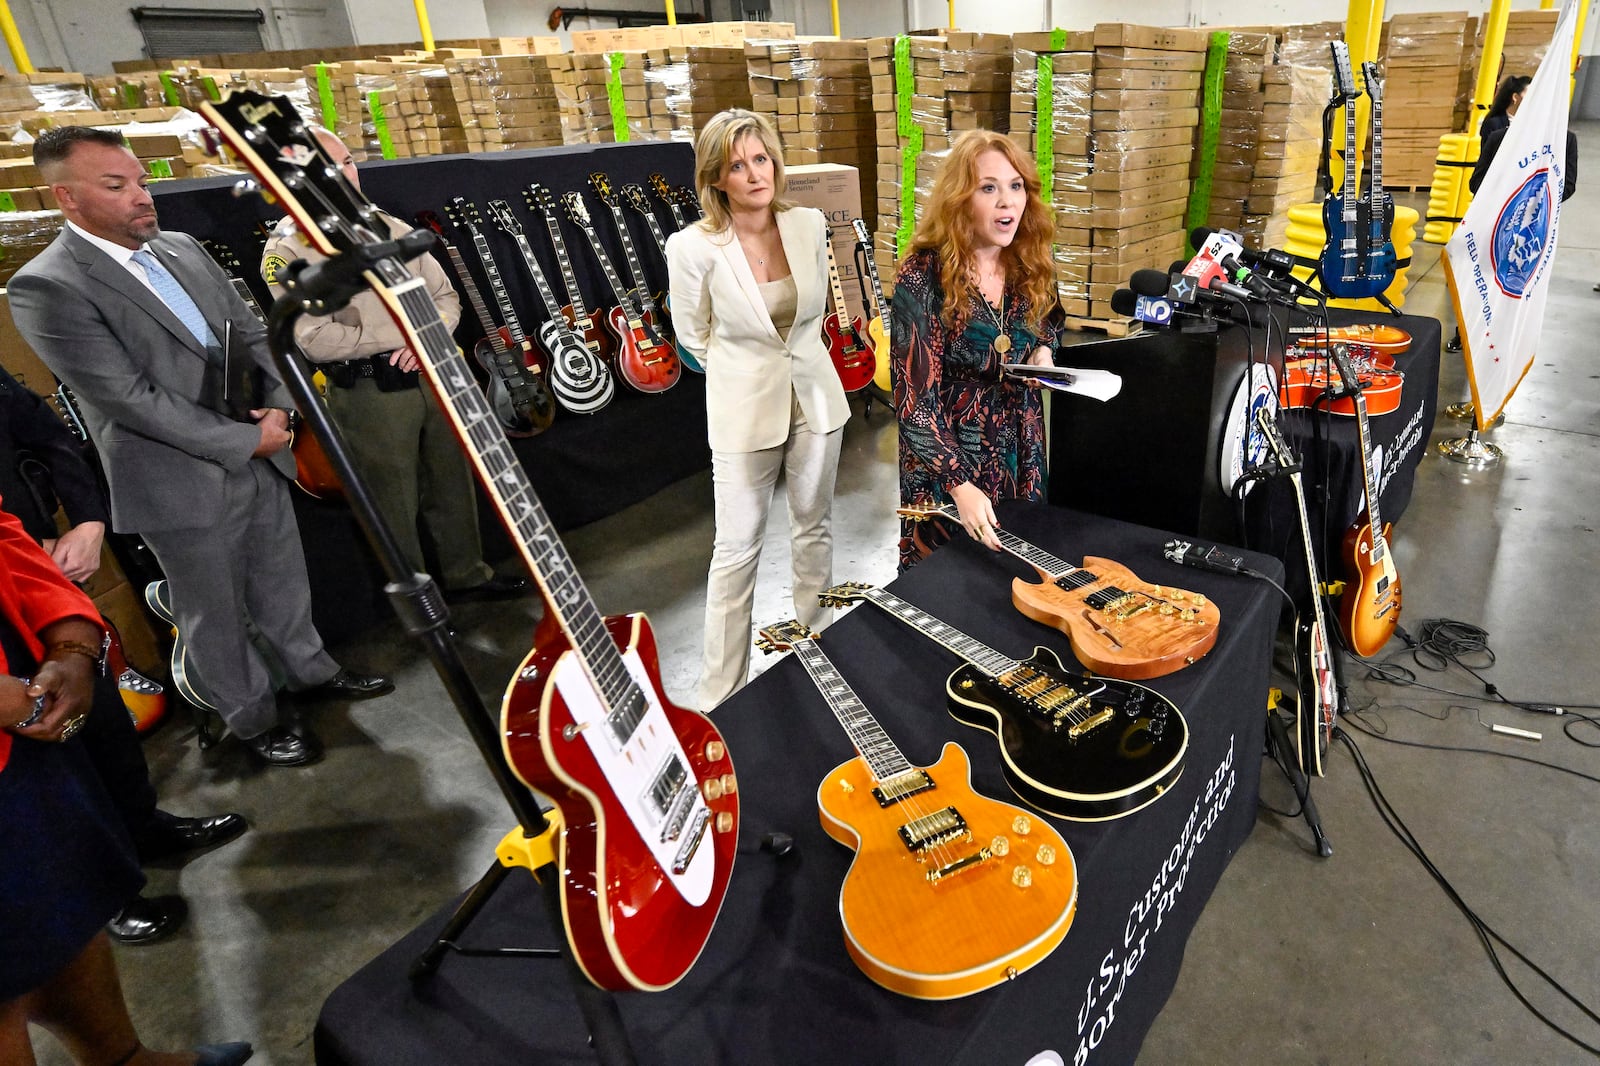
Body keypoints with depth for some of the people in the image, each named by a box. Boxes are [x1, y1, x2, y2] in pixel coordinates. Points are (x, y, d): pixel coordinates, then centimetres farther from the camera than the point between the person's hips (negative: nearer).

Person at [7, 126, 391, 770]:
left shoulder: (182, 250, 7)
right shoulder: (46, 288, -15)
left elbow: (251, 333, 11)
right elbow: (131, 397, -20)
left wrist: (279, 405, -7)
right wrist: (246, 440, -18)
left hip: (260, 458, 6)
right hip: (185, 486, -6)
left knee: (283, 588, 21)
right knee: (215, 616, 11)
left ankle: (312, 672, 41)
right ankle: (255, 720, 28)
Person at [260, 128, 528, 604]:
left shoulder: (391, 228, 10)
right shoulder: (288, 251, -9)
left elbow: (445, 295, 13)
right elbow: (315, 340, -19)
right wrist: (399, 337, -14)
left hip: (432, 374, 6)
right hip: (366, 391, -5)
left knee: (453, 484, 15)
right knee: (396, 504, 6)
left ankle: (466, 574, 33)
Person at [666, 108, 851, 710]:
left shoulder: (809, 225, -5)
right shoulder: (693, 247, -16)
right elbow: (694, 337, -1)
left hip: (815, 394, 4)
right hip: (744, 408, -4)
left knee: (815, 528, 17)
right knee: (737, 548, 1)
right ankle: (721, 695, 15)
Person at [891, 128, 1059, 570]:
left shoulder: (1032, 268, -3)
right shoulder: (924, 276, -21)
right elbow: (914, 396, -23)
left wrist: (1043, 354, -6)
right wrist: (960, 484, -29)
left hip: (1022, 451, 5)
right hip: (947, 456, -5)